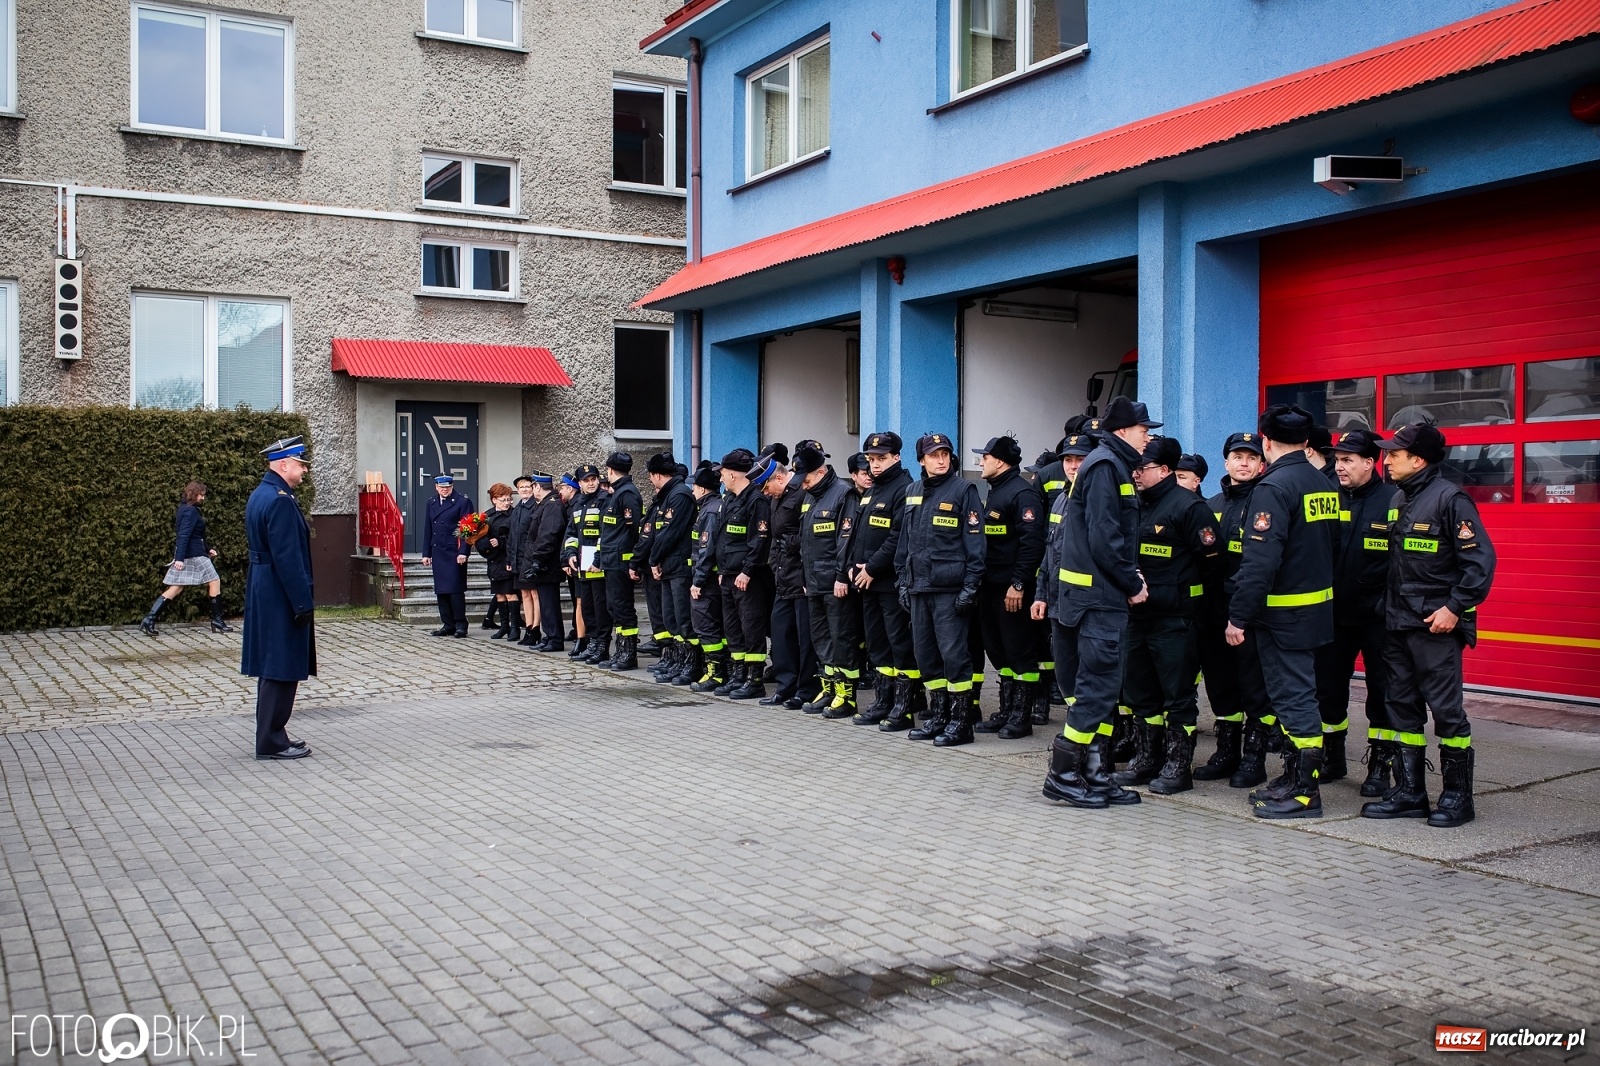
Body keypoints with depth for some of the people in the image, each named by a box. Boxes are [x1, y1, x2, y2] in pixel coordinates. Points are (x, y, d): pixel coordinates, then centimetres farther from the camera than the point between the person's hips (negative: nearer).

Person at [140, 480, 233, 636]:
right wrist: (179, 558, -28)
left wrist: (208, 548, 24)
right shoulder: (190, 511, -14)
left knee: (176, 588, 7)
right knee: (215, 582, 0)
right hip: (193, 554, -10)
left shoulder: (185, 509, 16)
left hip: (184, 554, 10)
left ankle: (149, 619, -1)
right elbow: (184, 535, -22)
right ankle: (217, 622, 3)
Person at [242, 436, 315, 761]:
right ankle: (271, 742, 1)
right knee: (281, 668, -4)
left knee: (271, 667, 15)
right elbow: (288, 558, -23)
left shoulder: (259, 495, 13)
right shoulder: (281, 500, -19)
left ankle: (271, 734, 23)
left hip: (262, 593, 10)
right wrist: (303, 602, -19)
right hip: (280, 596, -10)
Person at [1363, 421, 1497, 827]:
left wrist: (1455, 607, -18)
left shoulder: (1450, 498, -10)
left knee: (1446, 709, -2)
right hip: (1399, 622, 8)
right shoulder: (1398, 500, 13)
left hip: (1436, 624, -8)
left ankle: (1457, 795, 8)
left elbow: (1481, 559, -14)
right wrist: (1386, 608, 14)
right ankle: (1410, 792, 18)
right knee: (1403, 707, 10)